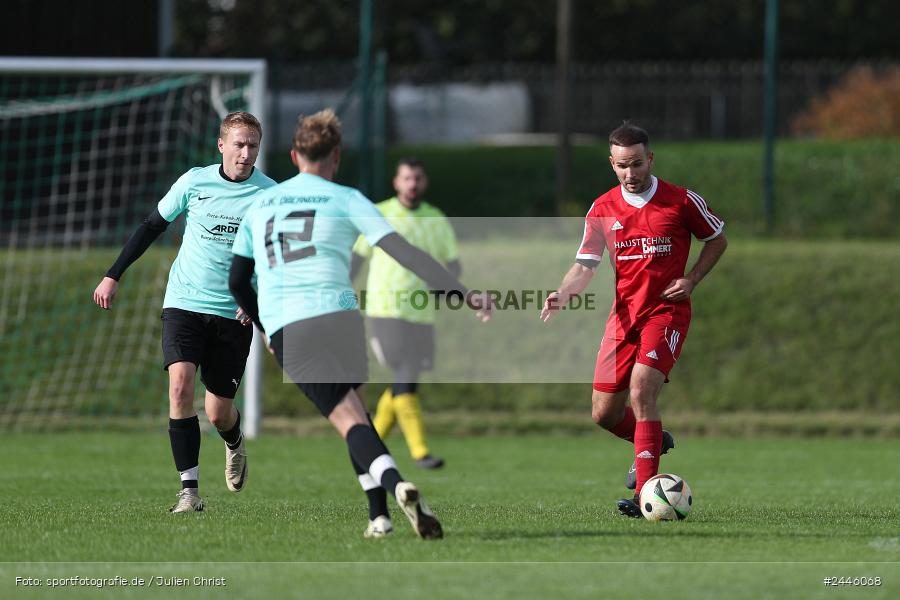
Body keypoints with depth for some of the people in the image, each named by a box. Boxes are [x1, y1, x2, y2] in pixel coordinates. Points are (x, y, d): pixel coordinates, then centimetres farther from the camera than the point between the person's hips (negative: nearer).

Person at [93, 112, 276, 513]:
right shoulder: (194, 182, -2)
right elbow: (152, 226, 10)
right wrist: (113, 276, 9)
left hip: (233, 314, 0)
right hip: (184, 303, 0)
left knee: (218, 412, 2)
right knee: (180, 383, -22)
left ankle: (235, 445, 41)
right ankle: (189, 490, -20)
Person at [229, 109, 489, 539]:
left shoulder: (259, 206, 20)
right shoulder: (345, 200, 9)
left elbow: (237, 282, 24)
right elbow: (404, 253, -2)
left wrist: (269, 331, 38)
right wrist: (463, 294, -6)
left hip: (284, 329, 1)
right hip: (336, 314, -1)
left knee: (349, 419, -5)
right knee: (353, 408, 22)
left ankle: (380, 513, -29)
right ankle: (380, 512, 11)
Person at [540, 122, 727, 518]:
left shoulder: (682, 201, -3)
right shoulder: (602, 209, 4)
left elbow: (717, 240, 9)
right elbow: (585, 265, 3)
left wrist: (691, 280, -6)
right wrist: (563, 294, -18)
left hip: (666, 311, -4)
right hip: (623, 314, 4)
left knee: (641, 390, -25)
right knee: (604, 414, 4)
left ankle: (645, 495, -24)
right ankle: (654, 443, 37)